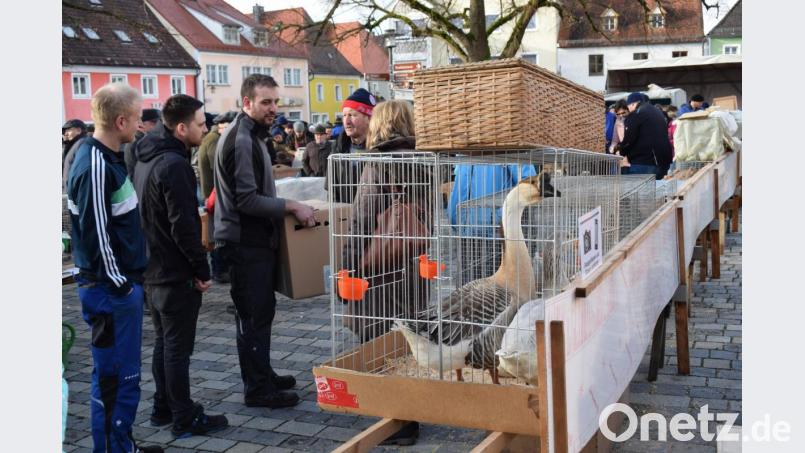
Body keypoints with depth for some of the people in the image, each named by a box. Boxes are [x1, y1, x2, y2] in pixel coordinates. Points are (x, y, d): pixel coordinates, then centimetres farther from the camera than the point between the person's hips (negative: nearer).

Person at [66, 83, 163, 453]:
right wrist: (117, 284, -16)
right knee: (113, 376, 0)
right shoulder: (95, 165, -19)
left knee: (124, 373, 18)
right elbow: (96, 233, -22)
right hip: (109, 288, -10)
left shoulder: (108, 158, 12)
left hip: (122, 284, 10)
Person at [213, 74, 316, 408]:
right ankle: (257, 389, 8)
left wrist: (286, 205, 16)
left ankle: (263, 375, 30)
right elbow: (247, 199, -24)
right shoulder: (240, 140, -19)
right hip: (245, 242, -10)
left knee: (261, 311, 18)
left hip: (256, 239, 10)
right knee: (254, 315, -2)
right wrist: (292, 207, -21)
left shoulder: (253, 135, 14)